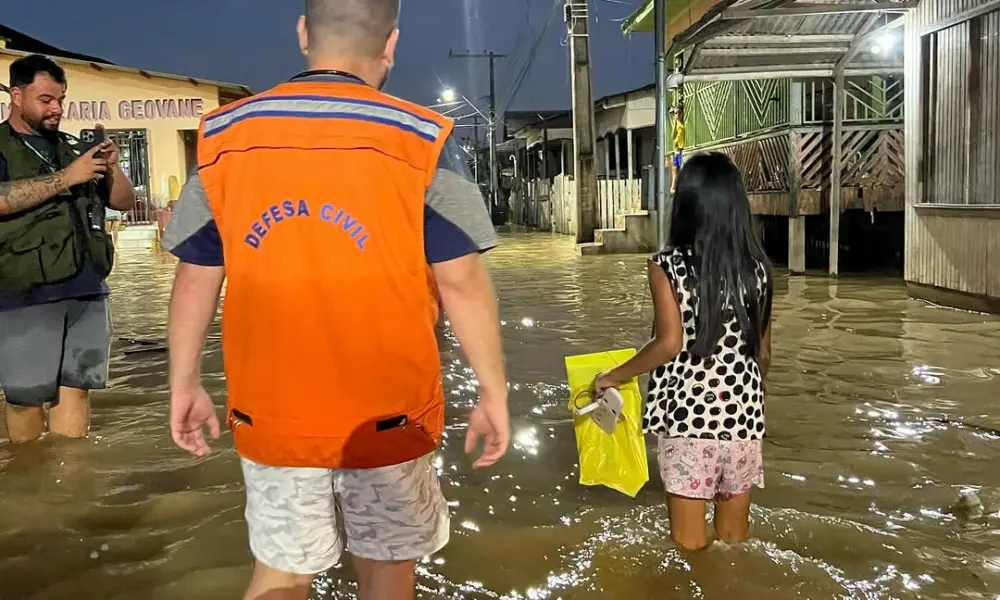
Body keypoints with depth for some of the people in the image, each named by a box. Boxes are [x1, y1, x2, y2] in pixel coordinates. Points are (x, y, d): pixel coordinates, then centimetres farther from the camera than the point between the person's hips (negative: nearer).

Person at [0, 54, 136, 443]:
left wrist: (112, 169, -1)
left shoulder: (68, 150, 19)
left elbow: (125, 201, 19)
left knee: (75, 390, 4)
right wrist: (67, 177, -15)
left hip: (86, 291, 5)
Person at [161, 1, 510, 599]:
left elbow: (196, 277, 3)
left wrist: (185, 383, 13)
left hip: (269, 411, 3)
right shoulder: (421, 140, -10)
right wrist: (494, 393, -1)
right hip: (385, 413, -2)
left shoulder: (225, 135, 0)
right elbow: (461, 281, -10)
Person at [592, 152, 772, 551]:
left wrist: (614, 376, -3)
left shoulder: (668, 266, -9)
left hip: (687, 409, -4)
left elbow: (670, 343, -15)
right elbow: (763, 348, 7)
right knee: (734, 539, 17)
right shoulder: (757, 267, 3)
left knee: (689, 545, 8)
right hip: (742, 410, 4)